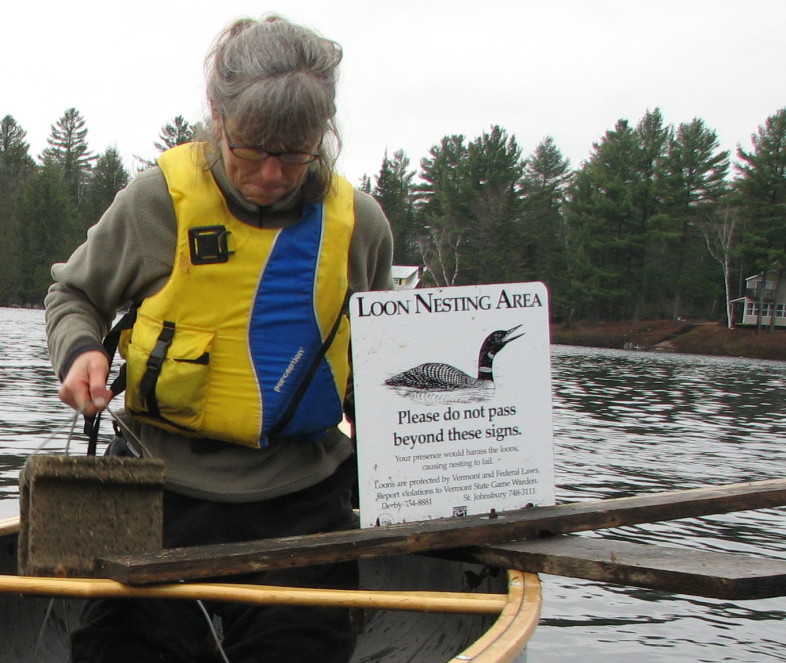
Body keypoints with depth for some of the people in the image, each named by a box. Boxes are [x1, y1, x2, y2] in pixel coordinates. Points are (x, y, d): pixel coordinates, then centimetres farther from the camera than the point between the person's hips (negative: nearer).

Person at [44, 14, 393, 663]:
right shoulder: (159, 199, -6)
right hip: (162, 487, -1)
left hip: (300, 499, 1)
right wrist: (80, 349, -11)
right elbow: (73, 295, 10)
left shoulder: (358, 225, 0)